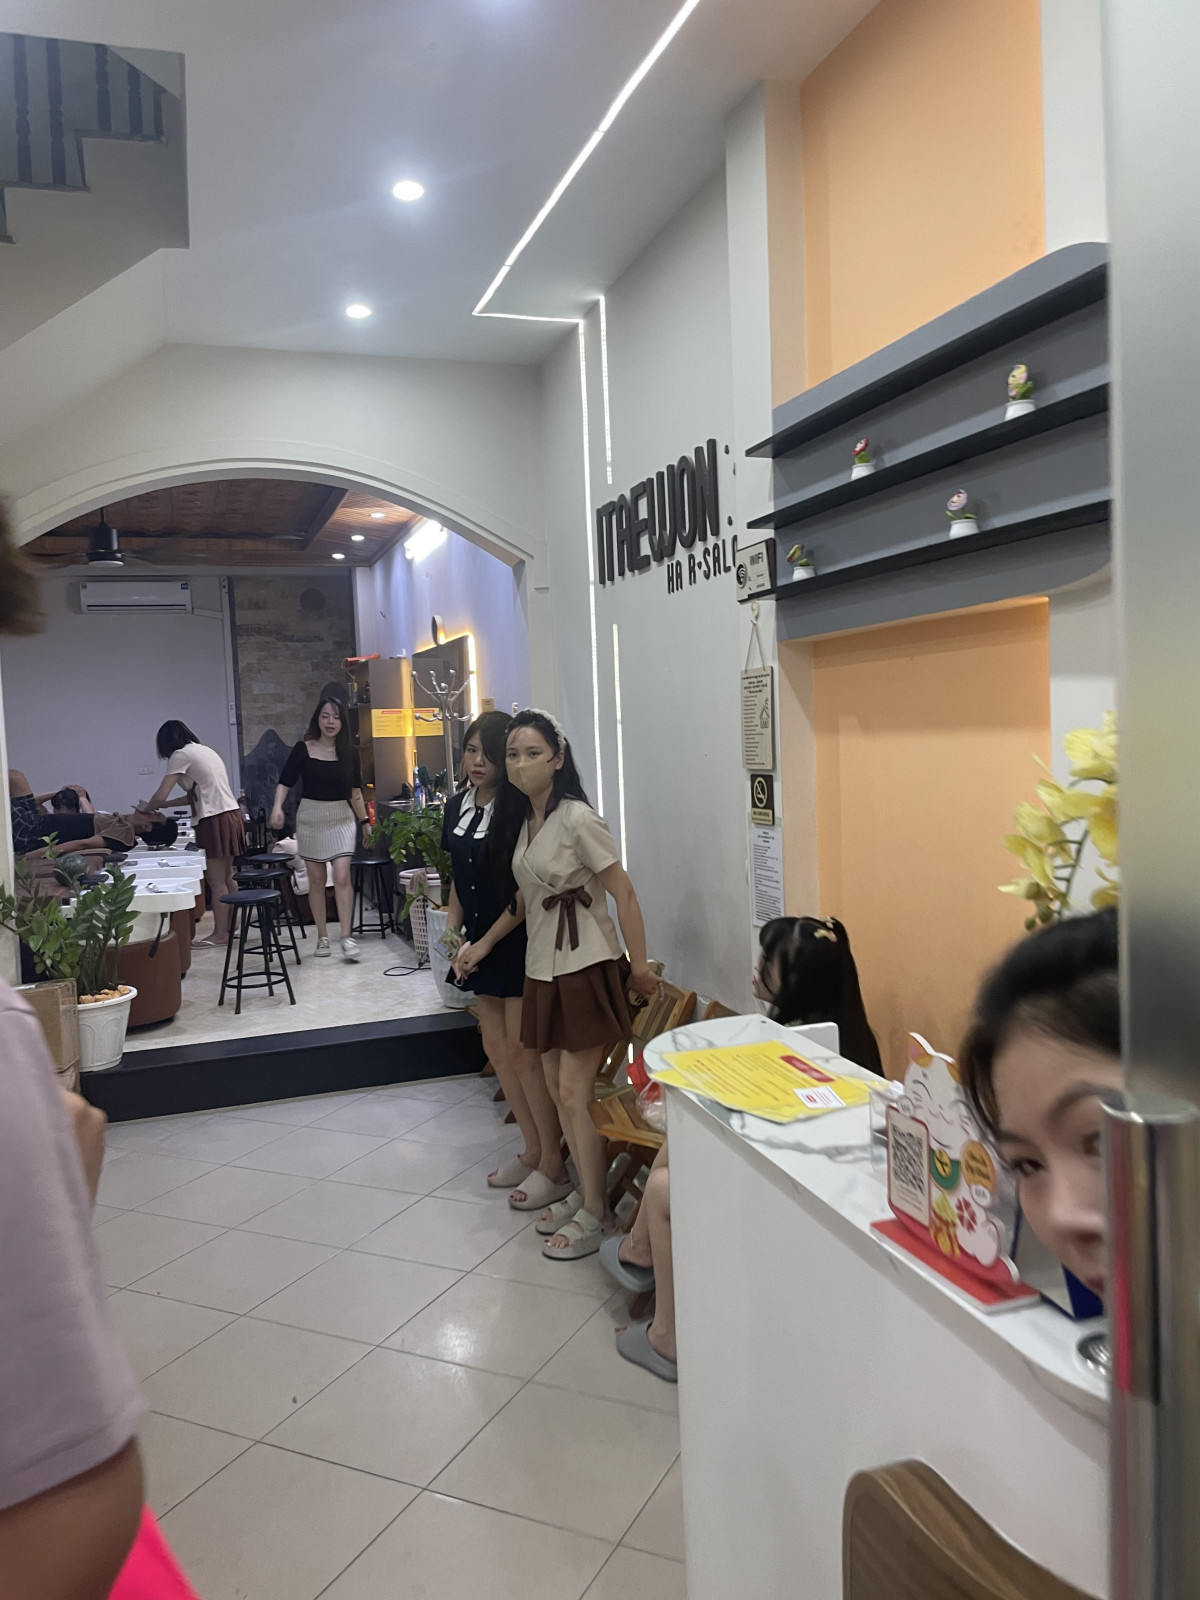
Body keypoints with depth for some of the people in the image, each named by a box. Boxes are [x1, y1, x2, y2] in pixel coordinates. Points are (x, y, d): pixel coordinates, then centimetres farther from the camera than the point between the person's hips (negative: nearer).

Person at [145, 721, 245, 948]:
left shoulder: (181, 755, -6)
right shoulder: (205, 750, 20)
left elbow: (160, 795, -9)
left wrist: (146, 808, 12)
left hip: (215, 819, -9)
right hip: (231, 813, 9)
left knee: (216, 881, -3)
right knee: (227, 877, 14)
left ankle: (219, 934, 2)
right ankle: (230, 926, 20)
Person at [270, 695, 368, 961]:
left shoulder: (348, 754, 3)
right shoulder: (303, 749, -3)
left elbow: (355, 792, 10)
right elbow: (285, 781, -7)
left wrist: (364, 821, 11)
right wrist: (277, 807, -24)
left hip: (342, 819, 1)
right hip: (311, 818, -1)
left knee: (342, 877, -11)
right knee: (316, 880, 6)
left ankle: (347, 936, -7)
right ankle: (322, 936, 16)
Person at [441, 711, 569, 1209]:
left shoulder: (517, 811, -16)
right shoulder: (458, 807, 8)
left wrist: (486, 940, -17)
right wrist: (453, 928, 7)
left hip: (519, 944, -8)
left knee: (523, 1051, -4)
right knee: (496, 1047, 13)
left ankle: (554, 1167, 10)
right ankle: (533, 1151, 28)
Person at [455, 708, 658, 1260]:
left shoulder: (576, 818, -15)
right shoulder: (525, 821, 8)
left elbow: (623, 893, -15)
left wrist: (640, 968, -15)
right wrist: (482, 945, 19)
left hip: (586, 967, -8)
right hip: (542, 967, 8)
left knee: (574, 1092, -4)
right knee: (557, 1086, 12)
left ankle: (595, 1213, 11)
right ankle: (585, 1190, 28)